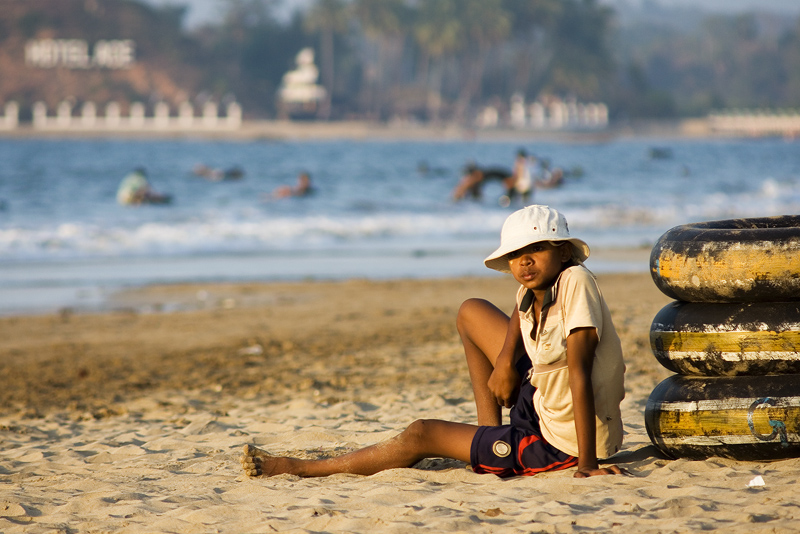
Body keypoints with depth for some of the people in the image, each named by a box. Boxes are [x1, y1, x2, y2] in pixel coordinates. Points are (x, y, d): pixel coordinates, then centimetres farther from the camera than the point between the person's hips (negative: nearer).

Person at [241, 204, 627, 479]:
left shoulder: (575, 282, -25)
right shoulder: (532, 292, 0)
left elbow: (579, 373, -31)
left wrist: (587, 466, -34)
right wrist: (506, 359, 5)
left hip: (563, 442, -9)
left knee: (421, 435, -1)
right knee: (471, 312, 18)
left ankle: (298, 469, 13)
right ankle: (491, 439, 16)